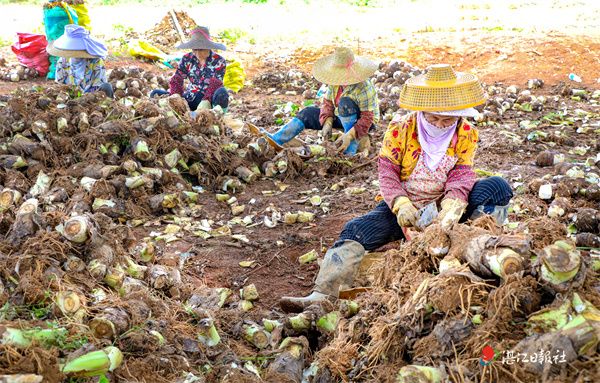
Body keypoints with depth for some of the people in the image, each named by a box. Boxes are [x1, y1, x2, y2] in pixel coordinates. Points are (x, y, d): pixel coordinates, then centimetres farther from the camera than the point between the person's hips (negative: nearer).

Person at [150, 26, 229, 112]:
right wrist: (176, 95, -23)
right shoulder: (187, 59, 6)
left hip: (209, 99, -4)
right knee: (156, 94, -13)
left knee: (221, 93, -39)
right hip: (189, 99, 4)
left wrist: (206, 101, -37)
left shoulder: (219, 61, -4)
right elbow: (176, 80, 0)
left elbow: (215, 85, -17)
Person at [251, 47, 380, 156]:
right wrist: (327, 123, -20)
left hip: (364, 121, -7)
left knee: (345, 103, -37)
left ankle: (352, 146, -31)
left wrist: (349, 136, -39)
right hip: (342, 117, 7)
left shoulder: (364, 88, -29)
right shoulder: (336, 83, -10)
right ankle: (276, 140, -15)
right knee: (308, 113, -4)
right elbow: (328, 102, -2)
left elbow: (367, 118, -30)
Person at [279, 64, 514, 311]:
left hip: (444, 206, 1)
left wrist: (452, 206, -34)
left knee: (498, 188, -20)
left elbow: (461, 175, -12)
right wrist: (401, 205, -30)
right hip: (405, 206, -1)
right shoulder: (400, 129, -7)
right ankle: (324, 292, -35)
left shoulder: (467, 135, -3)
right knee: (358, 230, -25)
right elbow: (387, 170, -11)